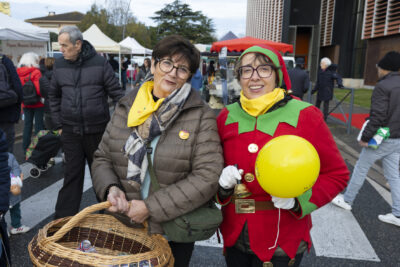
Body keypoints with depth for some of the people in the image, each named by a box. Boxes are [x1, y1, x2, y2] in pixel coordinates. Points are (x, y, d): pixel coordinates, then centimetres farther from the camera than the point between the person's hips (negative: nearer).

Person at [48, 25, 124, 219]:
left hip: (97, 130, -2)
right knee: (71, 175, 6)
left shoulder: (100, 63, -6)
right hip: (70, 131, 2)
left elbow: (116, 93, -3)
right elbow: (54, 96, 16)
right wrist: (58, 125, 9)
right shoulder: (59, 65, 6)